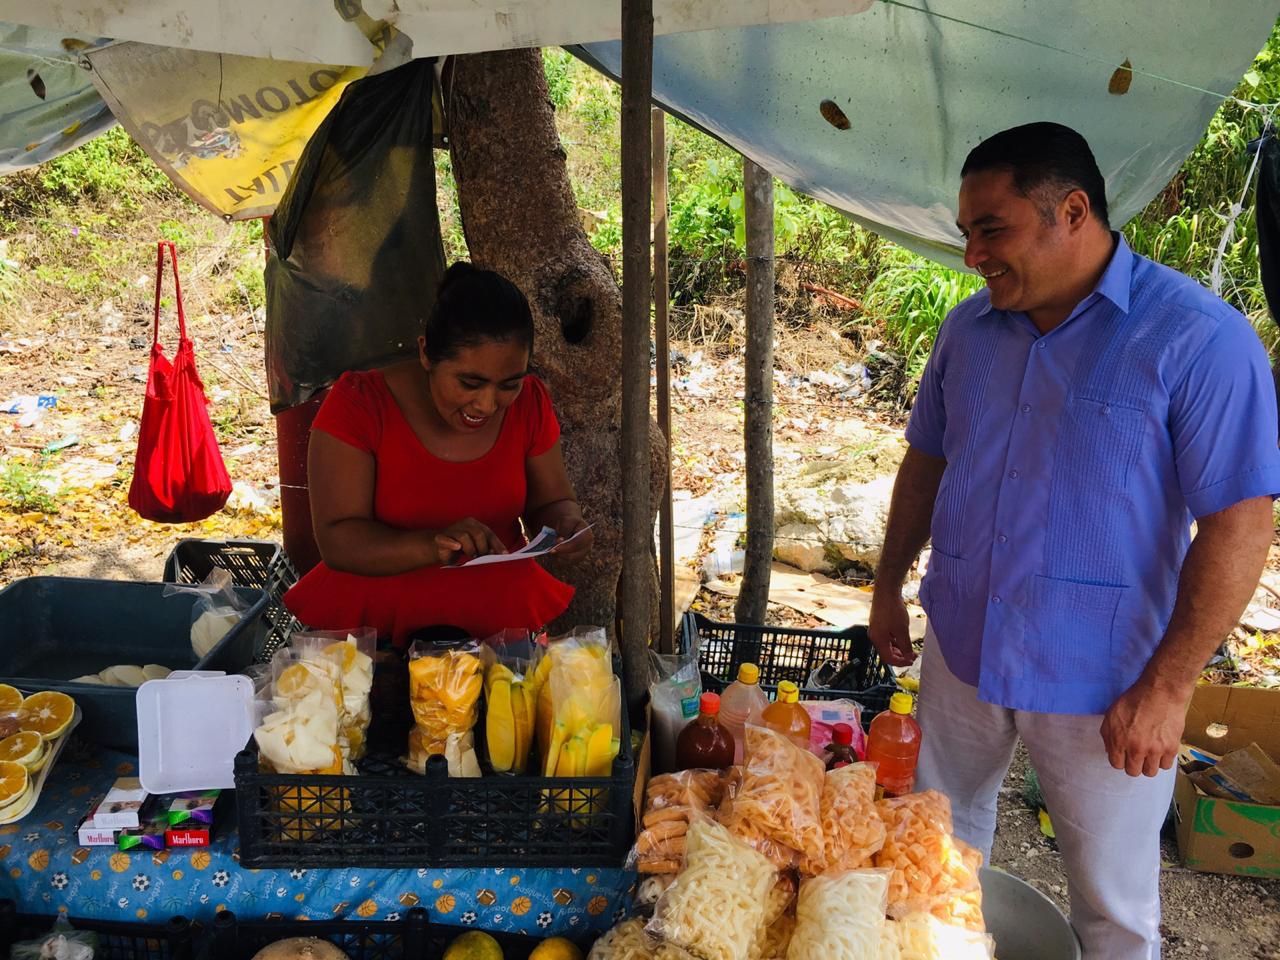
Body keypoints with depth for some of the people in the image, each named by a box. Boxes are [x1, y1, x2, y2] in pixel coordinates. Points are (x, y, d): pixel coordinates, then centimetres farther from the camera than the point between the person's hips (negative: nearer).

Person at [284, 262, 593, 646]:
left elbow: (552, 502, 8)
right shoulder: (358, 403, -14)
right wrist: (431, 546, -36)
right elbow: (336, 540, -18)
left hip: (501, 618, 1)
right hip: (375, 621, 0)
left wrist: (566, 527, -17)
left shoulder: (528, 402, -5)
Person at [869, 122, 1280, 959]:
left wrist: (1166, 687, -18)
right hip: (960, 651, 5)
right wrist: (889, 586, 13)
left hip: (1099, 680, -5)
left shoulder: (1198, 339, -16)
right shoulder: (970, 327, 2)